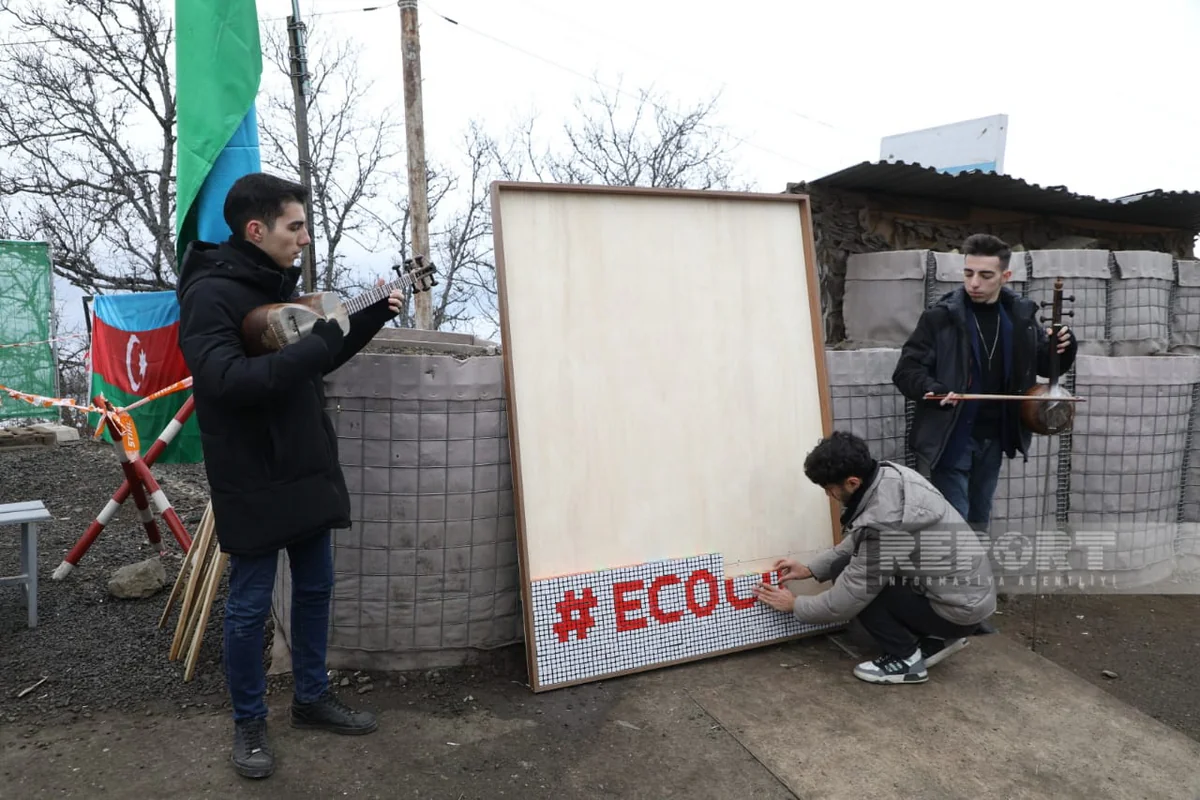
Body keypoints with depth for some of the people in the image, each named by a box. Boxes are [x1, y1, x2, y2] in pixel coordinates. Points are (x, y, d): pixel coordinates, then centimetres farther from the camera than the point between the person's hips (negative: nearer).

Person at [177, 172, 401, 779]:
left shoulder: (281, 286, 10)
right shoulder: (210, 294, -17)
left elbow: (315, 362, 20)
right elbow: (225, 380, -30)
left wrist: (371, 319, 9)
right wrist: (314, 346, -29)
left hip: (308, 471, 8)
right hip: (253, 483, -8)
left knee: (315, 587, 16)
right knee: (249, 605, 6)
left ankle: (311, 698, 33)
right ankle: (248, 722, 25)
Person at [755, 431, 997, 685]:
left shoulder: (884, 525, -31)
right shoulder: (889, 475, -7)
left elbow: (845, 602, -19)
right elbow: (856, 542, 10)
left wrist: (795, 605, -2)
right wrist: (810, 568, 9)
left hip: (960, 606, -8)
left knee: (857, 584, -13)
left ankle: (906, 659, 2)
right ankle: (939, 638, 18)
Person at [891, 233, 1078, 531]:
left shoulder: (1021, 314, 1)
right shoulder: (940, 316, -11)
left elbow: (1046, 366, 12)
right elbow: (906, 370, -8)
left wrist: (1063, 347, -10)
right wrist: (934, 390, -27)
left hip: (993, 439, 5)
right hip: (951, 439, -4)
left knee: (979, 519, 19)